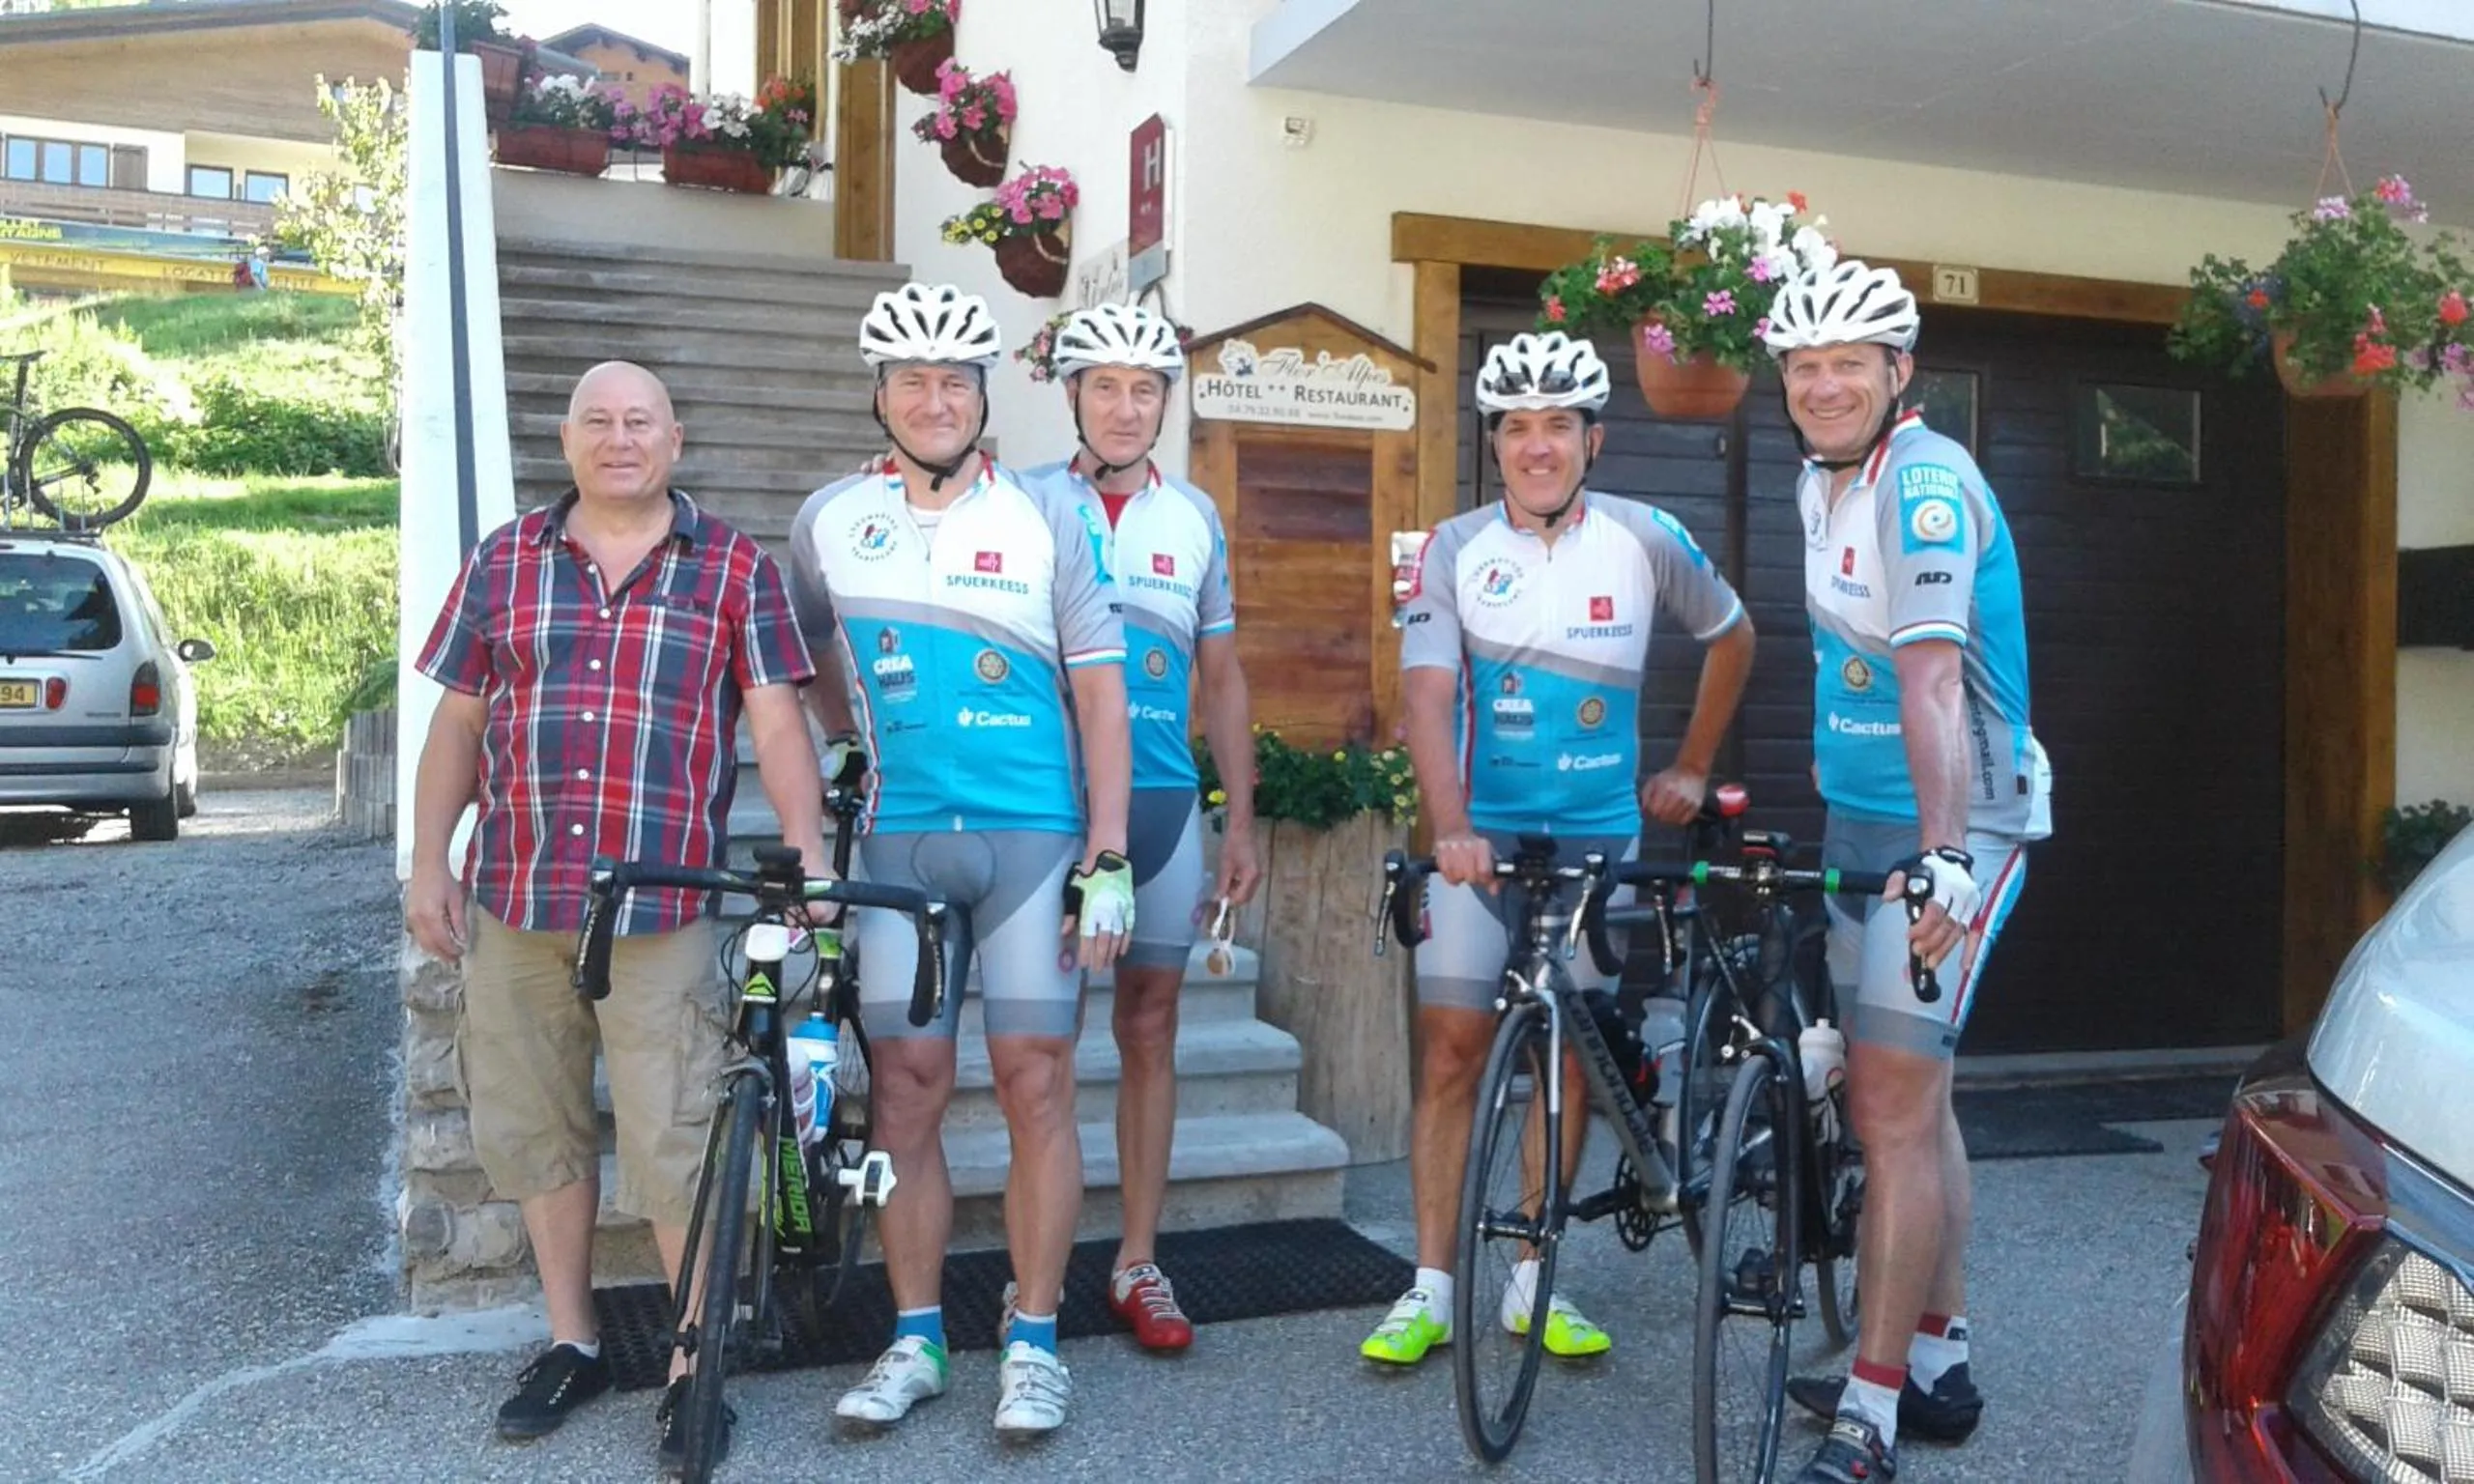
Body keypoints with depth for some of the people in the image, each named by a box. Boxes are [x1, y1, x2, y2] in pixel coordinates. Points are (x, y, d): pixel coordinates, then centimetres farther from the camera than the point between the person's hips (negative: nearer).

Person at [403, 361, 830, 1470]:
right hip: (511, 899, 4)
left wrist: (805, 843, -17)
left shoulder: (735, 569, 2)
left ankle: (695, 1367, 14)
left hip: (664, 910, -3)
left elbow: (776, 719, -4)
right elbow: (457, 720, 12)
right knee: (533, 1130, 13)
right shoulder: (505, 561, 10)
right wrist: (428, 863, 8)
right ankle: (571, 1343, 30)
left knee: (674, 1148, -2)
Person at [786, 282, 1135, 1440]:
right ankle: (915, 1342, 17)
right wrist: (861, 756, 14)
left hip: (1034, 838, -1)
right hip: (896, 843, 2)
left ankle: (1033, 1344, 12)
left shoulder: (1045, 519, 0)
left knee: (1035, 1086, 0)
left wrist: (1109, 860, -7)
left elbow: (1098, 689, -1)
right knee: (905, 1090, 4)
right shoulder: (828, 522, 4)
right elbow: (820, 660, 20)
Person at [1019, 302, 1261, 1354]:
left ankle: (1138, 1264, 17)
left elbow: (1222, 676, 13)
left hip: (1163, 801, 3)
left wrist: (1241, 820, 10)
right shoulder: (1026, 506, 0)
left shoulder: (1195, 517, 9)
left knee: (1149, 1028, 7)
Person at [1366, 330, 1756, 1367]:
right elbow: (1427, 695, -15)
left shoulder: (1645, 540, -3)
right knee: (1451, 1051, -3)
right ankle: (1429, 1289, 6)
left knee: (1568, 1057, 6)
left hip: (1599, 837, 1)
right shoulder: (1456, 550, -5)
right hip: (1481, 837, -1)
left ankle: (1532, 1282, 18)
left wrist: (1693, 767, 13)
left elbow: (1732, 638, 14)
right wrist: (1449, 828, -29)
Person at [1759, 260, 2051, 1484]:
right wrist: (1814, 778, 20)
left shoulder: (1924, 482, -18)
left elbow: (1932, 675, -28)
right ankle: (1938, 1366, 27)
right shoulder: (1820, 480, 10)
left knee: (1894, 1104, -10)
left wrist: (1945, 853, -34)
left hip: (1952, 827, -9)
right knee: (1907, 1094, 14)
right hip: (1862, 819, 9)